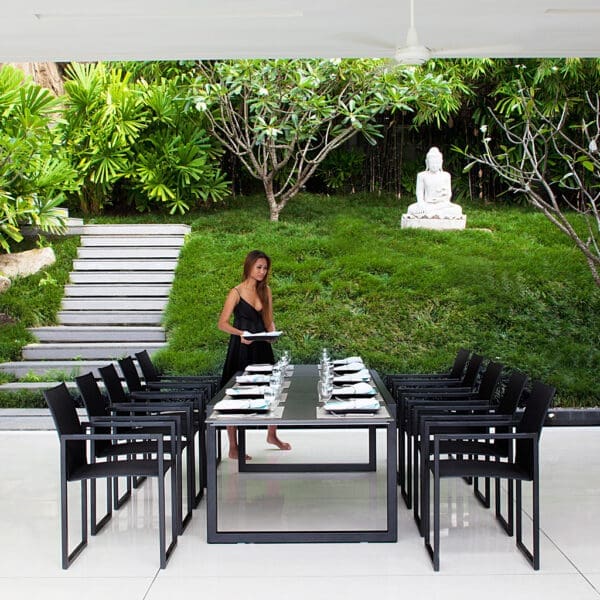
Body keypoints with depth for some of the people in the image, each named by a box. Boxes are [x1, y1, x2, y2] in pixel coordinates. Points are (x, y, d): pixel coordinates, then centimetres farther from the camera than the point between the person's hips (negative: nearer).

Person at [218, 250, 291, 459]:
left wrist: (272, 331, -8)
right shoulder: (236, 292, -9)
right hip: (241, 348, -5)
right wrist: (240, 333, -25)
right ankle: (233, 447, 9)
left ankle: (272, 435, 32)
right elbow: (222, 323, -9)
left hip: (262, 348, 5)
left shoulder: (265, 291, 7)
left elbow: (269, 320, 13)